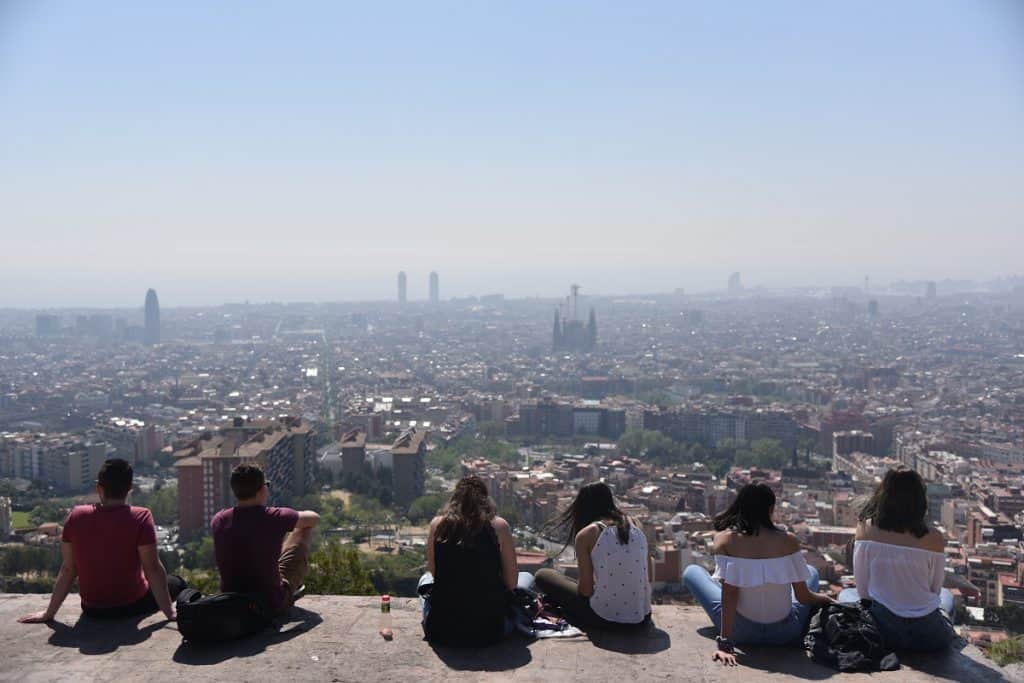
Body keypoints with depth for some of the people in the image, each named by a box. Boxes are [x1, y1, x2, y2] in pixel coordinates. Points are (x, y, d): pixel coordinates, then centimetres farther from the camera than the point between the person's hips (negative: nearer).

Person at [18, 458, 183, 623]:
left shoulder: (76, 517, -10)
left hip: (92, 609, 5)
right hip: (132, 605, -5)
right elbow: (153, 569, -19)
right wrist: (169, 611, -12)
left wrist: (49, 612, 6)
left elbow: (67, 569, -4)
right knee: (176, 583, 22)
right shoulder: (140, 518, -20)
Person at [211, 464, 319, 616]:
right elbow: (314, 518, -2)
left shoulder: (218, 521, -10)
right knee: (304, 529, 12)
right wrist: (291, 518, 20)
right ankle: (294, 587, 34)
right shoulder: (274, 518, -21)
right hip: (272, 606, -4)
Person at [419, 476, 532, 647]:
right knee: (527, 577, 25)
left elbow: (433, 573, 9)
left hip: (440, 633, 2)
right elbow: (511, 583, -2)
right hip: (488, 633, -2)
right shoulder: (498, 526, -7)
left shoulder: (437, 524, -2)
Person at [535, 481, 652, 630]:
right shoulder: (635, 526, 5)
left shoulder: (585, 535, -7)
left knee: (543, 576, 12)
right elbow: (649, 578, 6)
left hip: (605, 619, -5)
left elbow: (586, 590, -7)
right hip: (642, 618, 5)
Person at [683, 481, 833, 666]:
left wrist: (724, 643, -17)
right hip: (785, 634, 2)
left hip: (742, 632, -1)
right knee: (812, 572, 28)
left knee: (691, 572, 19)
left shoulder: (724, 539, -13)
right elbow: (803, 597, -6)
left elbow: (729, 593, -17)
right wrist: (827, 600, 14)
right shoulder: (788, 540, -12)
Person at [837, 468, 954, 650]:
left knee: (846, 595, 31)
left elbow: (862, 591, -4)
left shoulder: (865, 530, -12)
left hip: (881, 629, -2)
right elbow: (935, 589, 0)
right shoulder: (933, 539, -15)